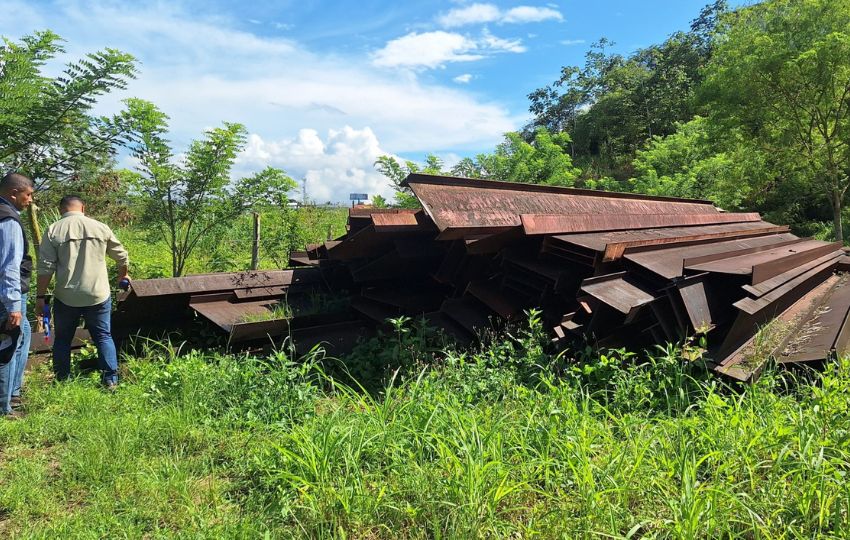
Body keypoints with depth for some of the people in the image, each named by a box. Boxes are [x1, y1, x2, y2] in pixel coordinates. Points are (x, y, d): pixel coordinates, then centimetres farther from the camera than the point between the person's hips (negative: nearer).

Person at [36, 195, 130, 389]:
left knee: (62, 339, 16)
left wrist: (40, 296, 0)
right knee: (104, 337, 10)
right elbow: (122, 256, 10)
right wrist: (123, 275, 29)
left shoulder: (53, 231, -3)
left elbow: (46, 268, -7)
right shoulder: (100, 227, 1)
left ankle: (62, 380, 24)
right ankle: (111, 379, 8)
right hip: (98, 295, 0)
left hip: (65, 298, 0)